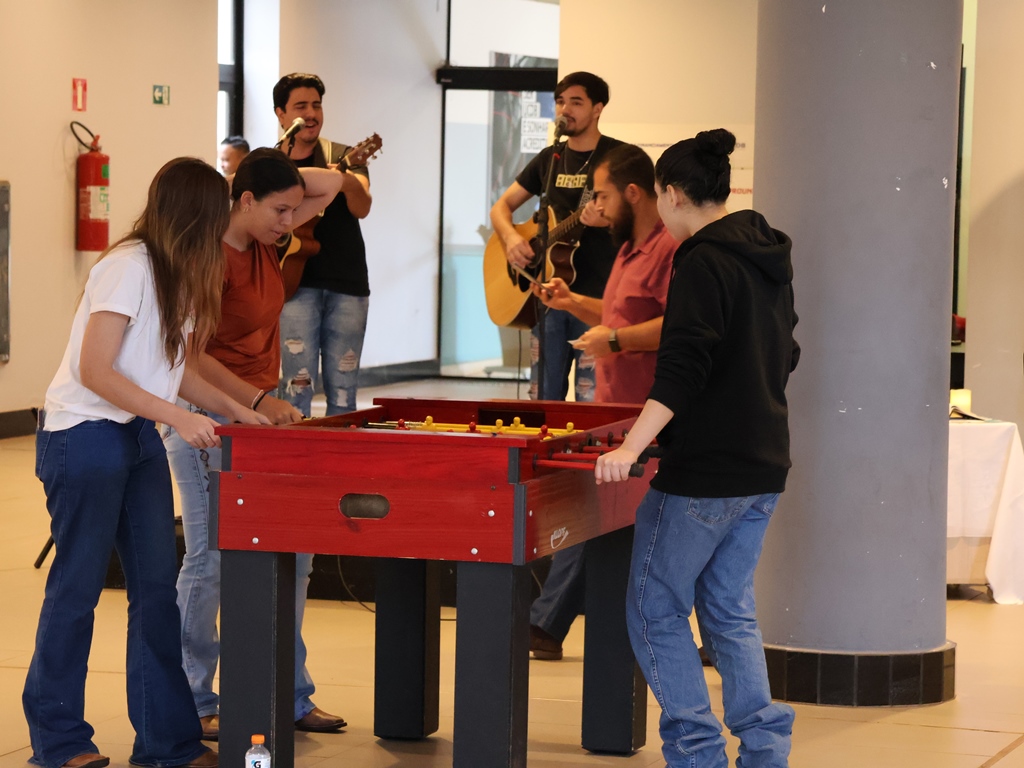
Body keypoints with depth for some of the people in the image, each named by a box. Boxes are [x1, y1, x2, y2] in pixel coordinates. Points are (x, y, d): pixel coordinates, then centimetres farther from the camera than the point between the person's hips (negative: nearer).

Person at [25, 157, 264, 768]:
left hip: (139, 438, 9)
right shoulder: (129, 267, -18)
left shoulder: (178, 275, 10)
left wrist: (235, 411, 5)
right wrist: (177, 415, -24)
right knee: (79, 585, 1)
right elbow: (94, 372, -22)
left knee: (157, 583, 7)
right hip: (84, 437, -9)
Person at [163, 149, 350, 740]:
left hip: (265, 413, 9)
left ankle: (291, 696, 17)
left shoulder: (266, 241, 6)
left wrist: (278, 176, -1)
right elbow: (192, 357, -22)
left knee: (293, 552, 8)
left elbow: (331, 184, 14)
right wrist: (259, 401, -28)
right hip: (209, 421, -9)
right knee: (212, 558, -4)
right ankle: (195, 706, 7)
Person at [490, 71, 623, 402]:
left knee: (592, 402, -7)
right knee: (543, 397, 7)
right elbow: (502, 206, 17)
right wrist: (511, 238, -5)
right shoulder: (550, 159, 13)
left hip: (596, 297, -5)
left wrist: (608, 219, -28)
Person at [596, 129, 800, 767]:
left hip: (706, 472, -9)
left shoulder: (703, 263, -15)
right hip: (765, 464, 9)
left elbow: (682, 370, -23)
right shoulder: (768, 256, 12)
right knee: (731, 609, 15)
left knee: (655, 609, 1)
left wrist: (630, 448, -27)